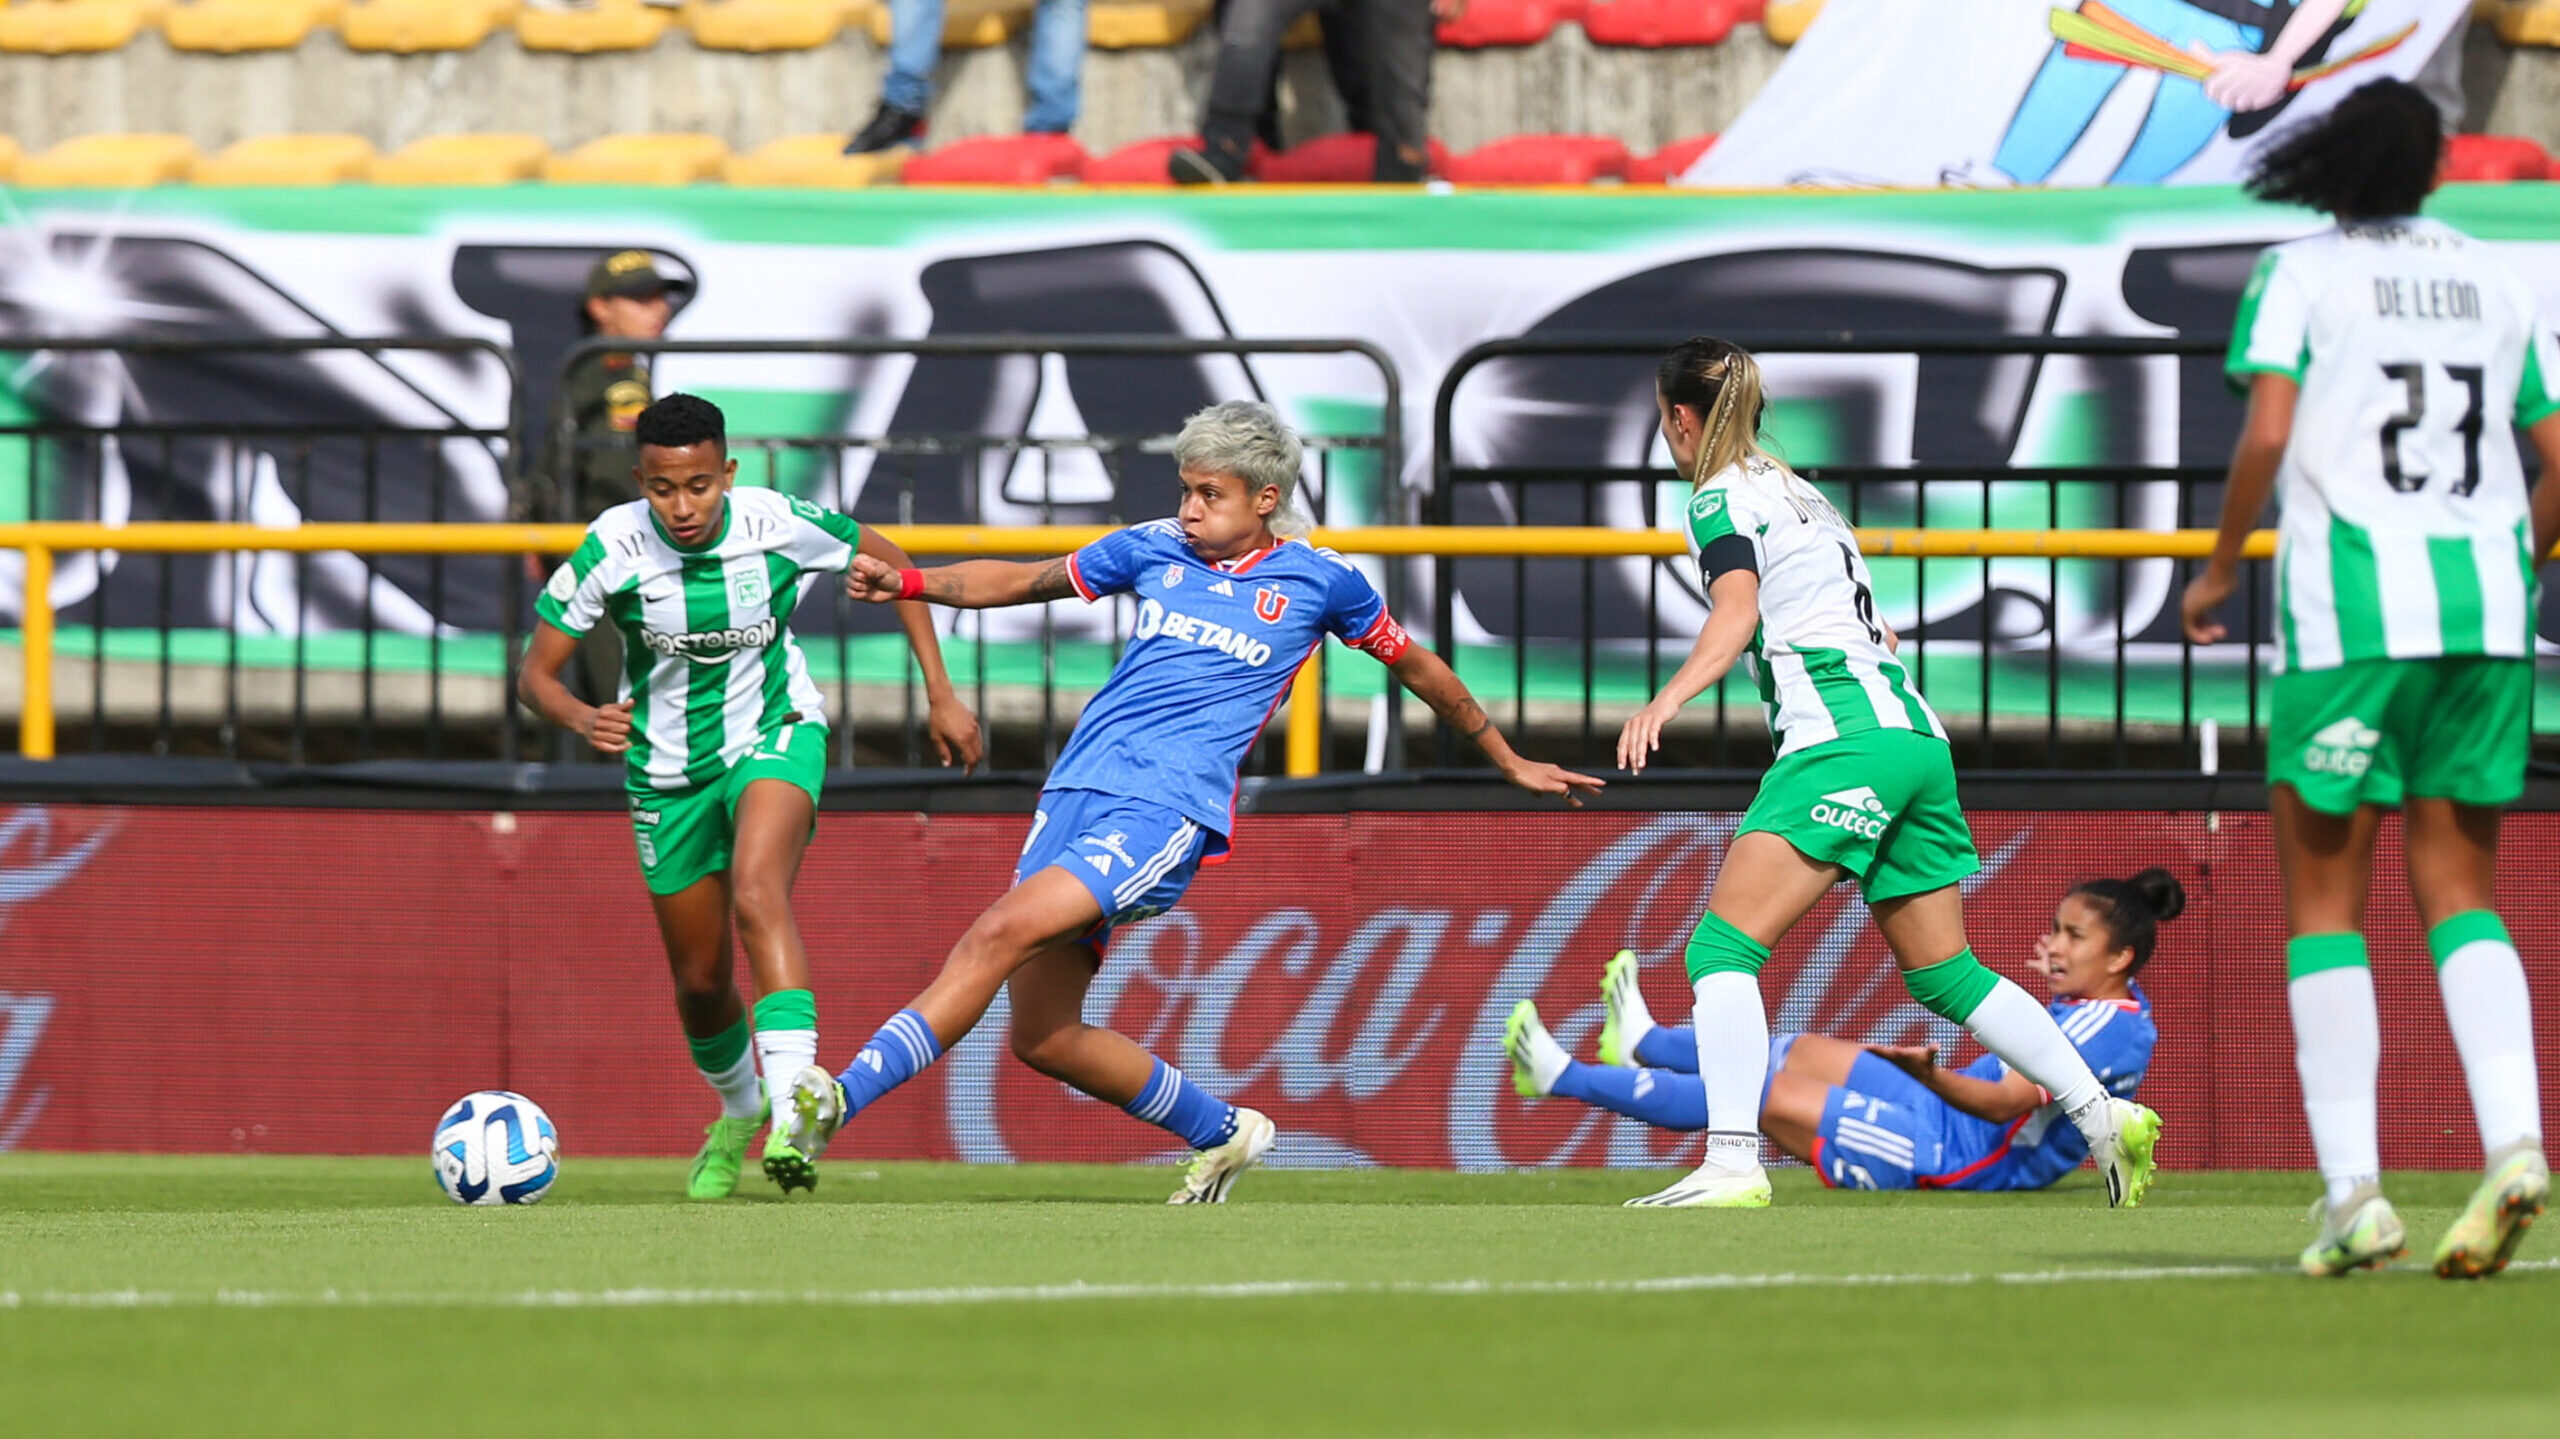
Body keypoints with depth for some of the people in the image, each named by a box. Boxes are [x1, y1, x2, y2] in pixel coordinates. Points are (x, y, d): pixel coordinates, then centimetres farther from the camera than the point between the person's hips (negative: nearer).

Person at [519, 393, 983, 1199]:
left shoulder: (778, 525, -20)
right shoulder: (612, 549, -21)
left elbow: (887, 562, 0)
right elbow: (536, 674, -13)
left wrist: (940, 692, -1)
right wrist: (581, 720, -36)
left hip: (775, 735, -2)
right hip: (668, 768, 2)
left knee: (758, 892, -33)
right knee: (699, 981, 10)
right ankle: (738, 1111, 43)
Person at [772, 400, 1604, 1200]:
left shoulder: (1318, 580, 7)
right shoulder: (1155, 549, 14)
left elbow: (1417, 669, 21)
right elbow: (1021, 581, 22)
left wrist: (1511, 764, 30)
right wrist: (910, 584, 6)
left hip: (1169, 812, -6)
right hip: (1077, 794, 6)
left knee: (1001, 933, -26)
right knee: (1043, 1039, 3)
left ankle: (842, 1101, -34)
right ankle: (1223, 1133, 25)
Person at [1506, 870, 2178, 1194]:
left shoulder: (2101, 1026, -25)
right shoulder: (2125, 1008, 5)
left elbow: (2006, 1101, -37)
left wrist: (1931, 1077, -50)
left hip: (1955, 1154, -10)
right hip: (1952, 1119, 10)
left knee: (1762, 1091, -3)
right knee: (1805, 1052, 21)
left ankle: (1563, 1078, 10)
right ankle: (1642, 1045, 46)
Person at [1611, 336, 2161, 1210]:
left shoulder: (1720, 500, 0)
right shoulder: (1801, 494, 25)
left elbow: (1735, 616, -19)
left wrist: (1666, 702, -35)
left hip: (1841, 737, -9)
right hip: (1915, 734, 9)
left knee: (1722, 946, -12)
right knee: (1945, 975, 16)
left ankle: (1733, 1163, -26)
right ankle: (2105, 1118, 11)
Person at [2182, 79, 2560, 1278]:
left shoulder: (2299, 276, 0)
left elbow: (2266, 436, -12)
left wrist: (2218, 569, 2)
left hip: (2350, 600, -4)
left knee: (2323, 901, 4)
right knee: (2460, 896, 9)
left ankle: (2353, 1189, -6)